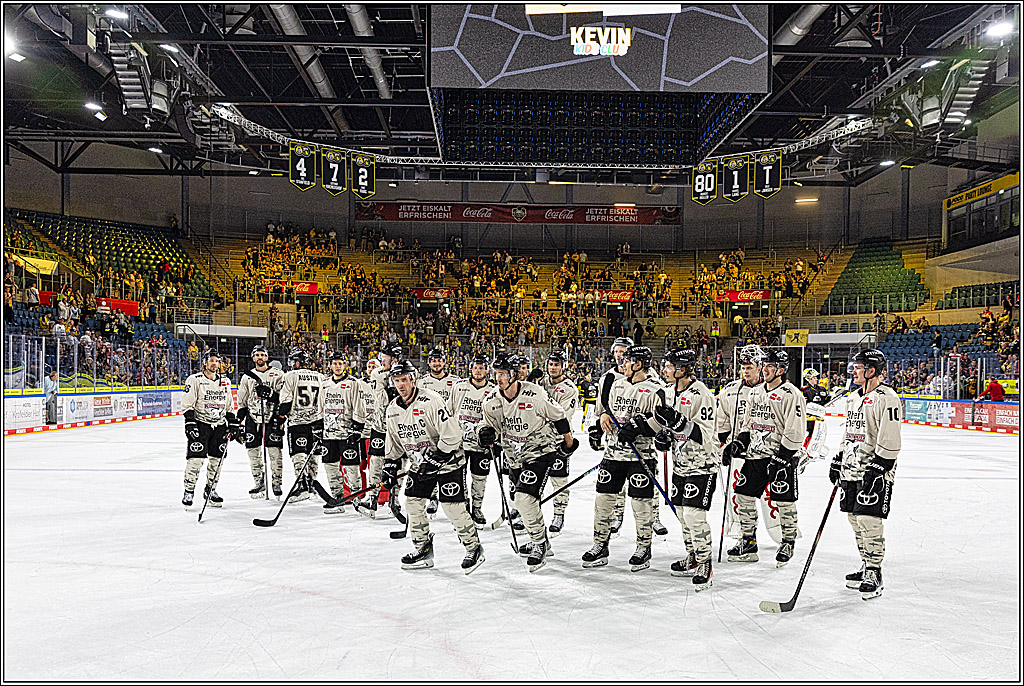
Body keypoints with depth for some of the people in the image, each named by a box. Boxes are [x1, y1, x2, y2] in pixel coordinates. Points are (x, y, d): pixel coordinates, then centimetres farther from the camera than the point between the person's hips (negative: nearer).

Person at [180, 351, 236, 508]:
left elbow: (229, 406, 19)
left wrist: (233, 423, 12)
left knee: (216, 459, 6)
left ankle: (210, 490, 20)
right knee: (196, 458, -11)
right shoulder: (194, 380, -5)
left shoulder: (225, 382, 12)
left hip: (219, 425, 5)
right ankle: (189, 491, 2)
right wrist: (190, 423, -16)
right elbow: (187, 405, -7)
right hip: (200, 423, -5)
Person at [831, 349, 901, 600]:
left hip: (875, 471, -9)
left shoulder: (886, 398, -13)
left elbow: (890, 440, -18)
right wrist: (839, 460, 21)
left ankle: (874, 574, 0)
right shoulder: (853, 398, 15)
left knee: (869, 521, -9)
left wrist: (877, 468, -22)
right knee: (855, 519, 12)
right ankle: (866, 566, 25)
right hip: (851, 470, 9)